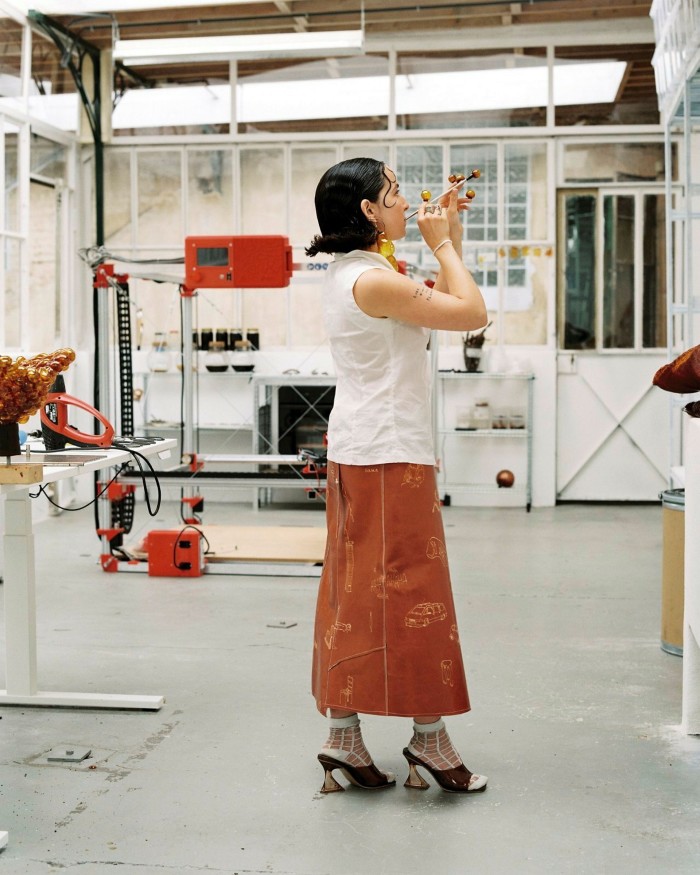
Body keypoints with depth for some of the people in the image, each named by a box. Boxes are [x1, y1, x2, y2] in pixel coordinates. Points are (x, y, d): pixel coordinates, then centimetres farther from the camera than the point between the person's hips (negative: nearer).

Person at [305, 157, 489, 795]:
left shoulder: (349, 273, 14)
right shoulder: (374, 280, -18)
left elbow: (443, 302, 23)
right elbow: (473, 313, -15)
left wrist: (451, 238, 19)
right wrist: (442, 244, -3)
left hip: (357, 451, 10)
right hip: (391, 454, -10)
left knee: (358, 588, 10)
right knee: (411, 588, -2)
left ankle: (344, 737, 15)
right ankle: (429, 737, 9)